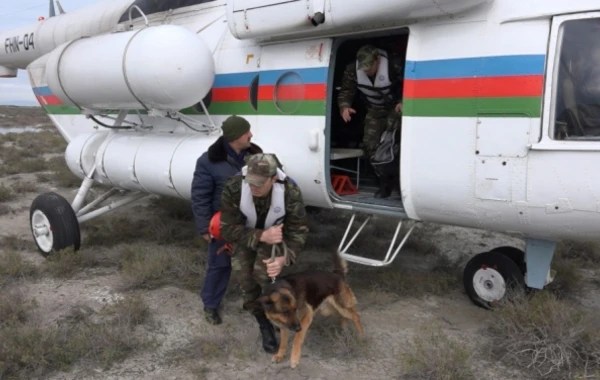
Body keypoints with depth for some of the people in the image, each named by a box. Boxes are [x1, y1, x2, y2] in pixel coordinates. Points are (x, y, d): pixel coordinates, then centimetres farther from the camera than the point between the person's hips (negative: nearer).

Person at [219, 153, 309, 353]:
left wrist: (284, 259, -42)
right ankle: (265, 325, 15)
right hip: (244, 236, 1)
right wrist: (262, 236, -42)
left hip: (275, 234, -1)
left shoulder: (291, 192, -33)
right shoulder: (233, 188, -34)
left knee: (262, 273, -21)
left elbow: (298, 230, -24)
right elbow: (228, 229, -28)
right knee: (245, 277, -7)